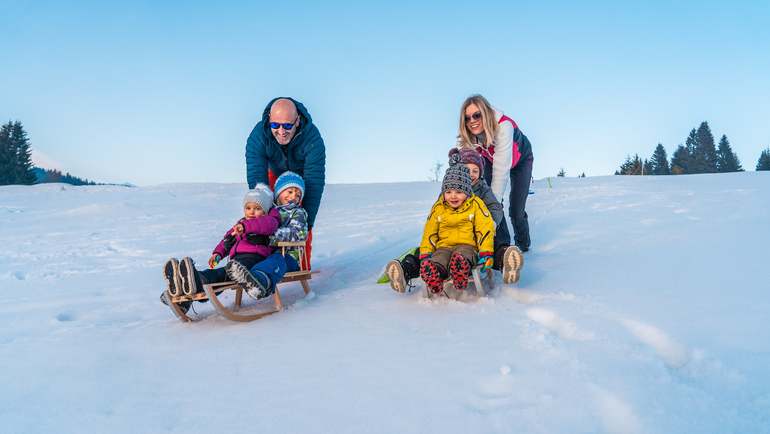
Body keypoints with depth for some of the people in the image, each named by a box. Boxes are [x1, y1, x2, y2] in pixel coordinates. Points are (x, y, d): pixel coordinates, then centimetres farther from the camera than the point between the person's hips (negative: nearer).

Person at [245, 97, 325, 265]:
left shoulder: (312, 138, -39)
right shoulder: (258, 135, -34)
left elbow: (314, 182, -39)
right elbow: (256, 178, -34)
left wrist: (308, 221, -43)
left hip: (303, 176, -2)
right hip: (275, 174, 2)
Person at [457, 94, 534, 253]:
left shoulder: (503, 126, -43)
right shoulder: (466, 137, -28)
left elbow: (501, 168, -46)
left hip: (520, 159, -3)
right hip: (490, 159, 4)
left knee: (516, 209, -8)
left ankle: (523, 244, 20)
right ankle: (502, 244, 4)